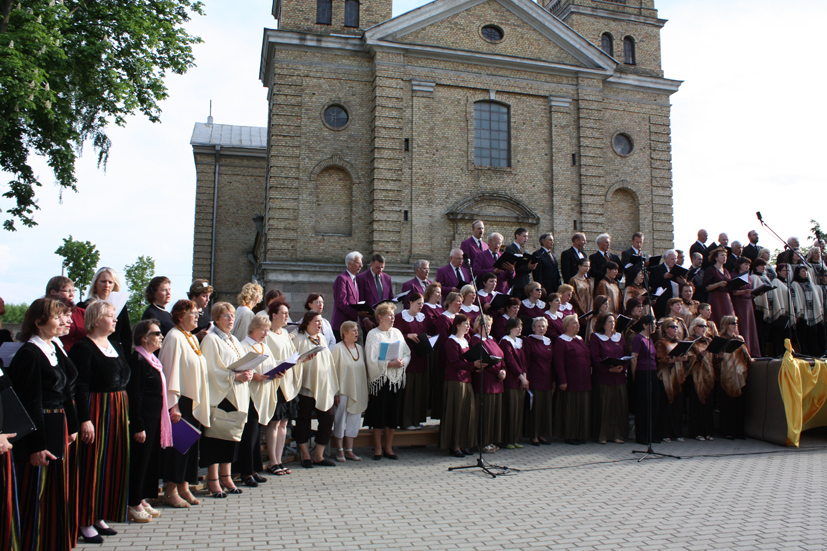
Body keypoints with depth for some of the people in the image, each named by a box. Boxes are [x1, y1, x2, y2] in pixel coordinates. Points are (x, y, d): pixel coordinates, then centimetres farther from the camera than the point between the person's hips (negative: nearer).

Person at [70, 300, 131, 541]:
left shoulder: (115, 346, 14)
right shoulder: (83, 348, -11)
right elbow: (80, 386, -17)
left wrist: (126, 413, 15)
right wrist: (85, 419, -22)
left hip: (118, 409, 8)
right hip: (96, 410, -8)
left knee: (113, 464, 11)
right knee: (92, 464, -2)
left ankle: (100, 516, 23)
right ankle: (85, 521, 10)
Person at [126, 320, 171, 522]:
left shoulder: (151, 359, 13)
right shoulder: (137, 359, -15)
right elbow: (134, 395, -19)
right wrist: (138, 426, -20)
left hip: (154, 418, 9)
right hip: (142, 418, -9)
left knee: (151, 459, 14)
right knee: (139, 460, 0)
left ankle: (142, 500, 24)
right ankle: (133, 506, 11)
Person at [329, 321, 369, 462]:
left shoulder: (360, 348, 10)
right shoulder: (338, 348, -7)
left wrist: (365, 391, 11)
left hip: (357, 391, 6)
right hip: (343, 391, -6)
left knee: (354, 420, 9)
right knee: (340, 420, 1)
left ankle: (349, 450, 19)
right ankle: (339, 451, 13)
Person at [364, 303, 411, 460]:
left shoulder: (397, 332, 9)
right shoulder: (373, 334, -5)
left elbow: (407, 354, 10)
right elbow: (372, 360, -11)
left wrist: (402, 362, -11)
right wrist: (390, 364, -18)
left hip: (396, 379, 5)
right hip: (380, 380, -4)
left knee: (393, 413, 8)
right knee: (379, 413, 1)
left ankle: (388, 447, 19)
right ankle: (378, 448, 14)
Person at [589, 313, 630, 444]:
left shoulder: (619, 337, 16)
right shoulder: (596, 337, 1)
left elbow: (627, 354, 10)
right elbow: (595, 357, -7)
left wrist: (623, 367, -9)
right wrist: (608, 369, -19)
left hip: (619, 376, 4)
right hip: (603, 376, -4)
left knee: (619, 406, 3)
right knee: (603, 407, -3)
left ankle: (618, 434, 12)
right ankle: (602, 436, 5)